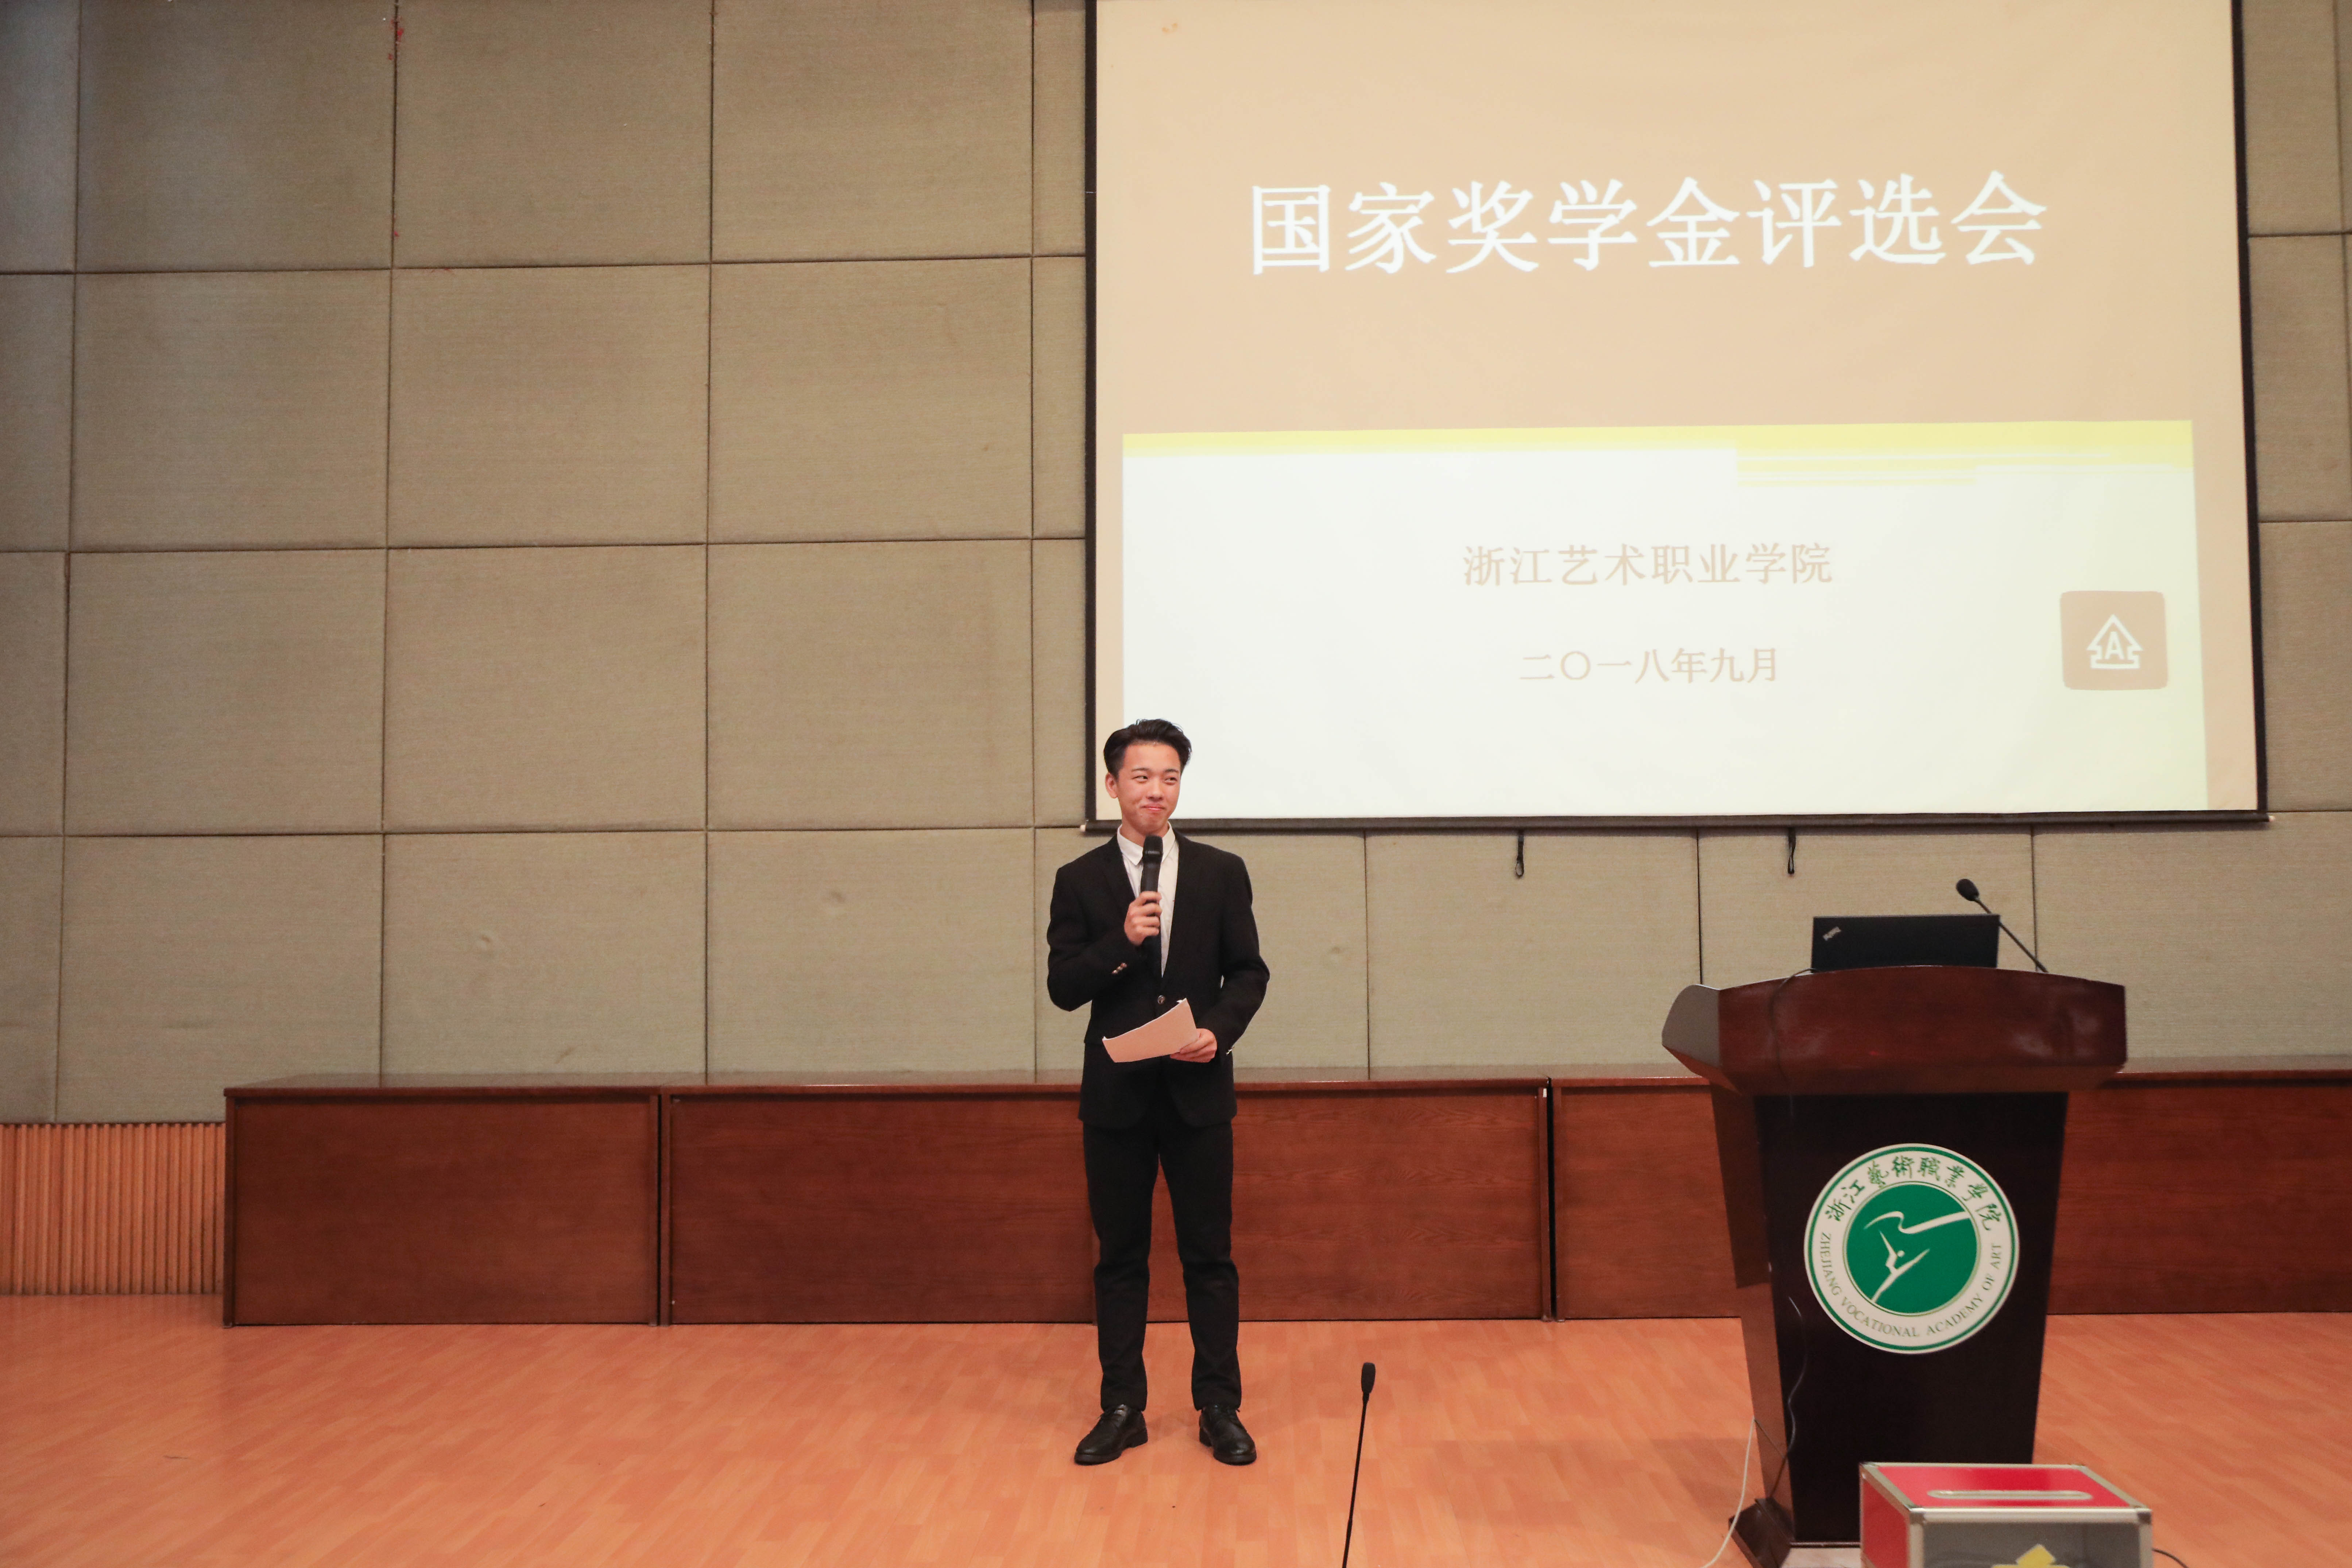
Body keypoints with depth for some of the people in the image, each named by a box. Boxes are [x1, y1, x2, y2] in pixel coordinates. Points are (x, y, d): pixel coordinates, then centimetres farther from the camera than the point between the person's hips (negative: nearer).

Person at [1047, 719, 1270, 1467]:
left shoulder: (1221, 872, 5)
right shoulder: (1080, 880, 3)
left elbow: (1248, 971, 5)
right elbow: (1062, 987, -2)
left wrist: (1219, 1031, -13)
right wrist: (1121, 941, -18)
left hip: (1198, 1089, 0)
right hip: (1117, 1093, 0)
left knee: (1209, 1256, 5)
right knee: (1119, 1258, 8)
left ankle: (1220, 1408, 15)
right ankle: (1121, 1409, 18)